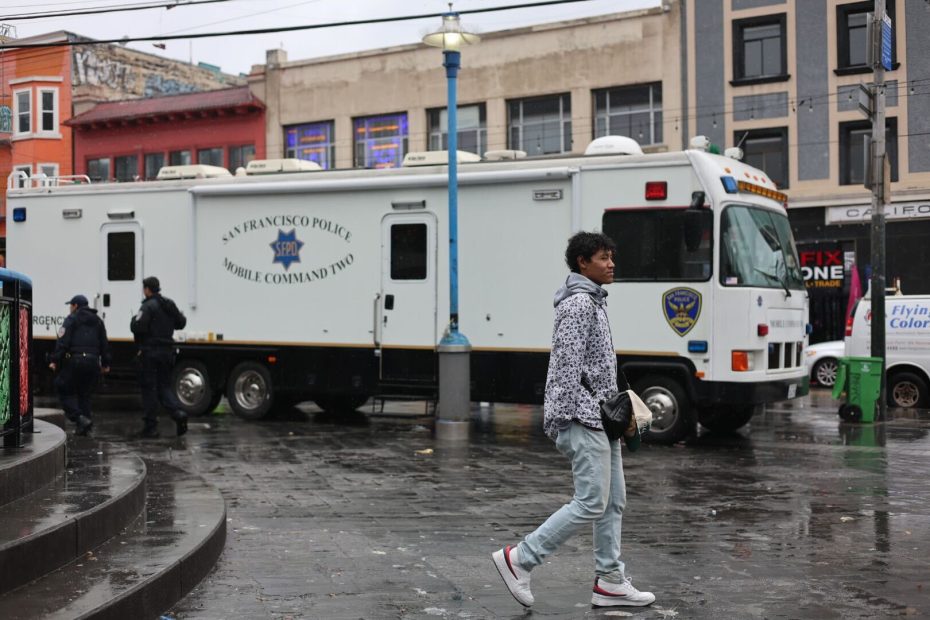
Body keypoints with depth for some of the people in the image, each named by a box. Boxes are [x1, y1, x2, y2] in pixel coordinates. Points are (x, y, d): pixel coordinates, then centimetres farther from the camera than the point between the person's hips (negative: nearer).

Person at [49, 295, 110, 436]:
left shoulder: (71, 319, 0)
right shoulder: (98, 321, 18)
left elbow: (63, 342, -10)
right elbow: (104, 344, 18)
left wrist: (55, 360, -10)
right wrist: (105, 363, 23)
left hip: (74, 361, -5)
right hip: (93, 362, 6)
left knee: (65, 392, 4)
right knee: (85, 395, 13)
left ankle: (80, 418, -13)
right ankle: (85, 424, 7)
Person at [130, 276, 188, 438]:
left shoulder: (148, 306, -13)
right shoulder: (169, 304, 11)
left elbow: (138, 327, -22)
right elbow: (181, 323, 18)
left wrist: (133, 320, -2)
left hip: (151, 352, -7)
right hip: (167, 351, 7)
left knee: (149, 388, 1)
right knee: (164, 386, 13)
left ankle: (150, 426, 4)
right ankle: (178, 413, -10)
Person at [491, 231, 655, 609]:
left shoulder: (594, 301, 18)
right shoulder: (578, 302, -13)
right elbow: (568, 363, -19)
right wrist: (562, 419, -22)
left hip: (601, 419, 10)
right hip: (584, 418, -10)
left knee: (613, 501, 10)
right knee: (591, 503, -9)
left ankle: (610, 581, 14)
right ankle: (519, 559, -3)